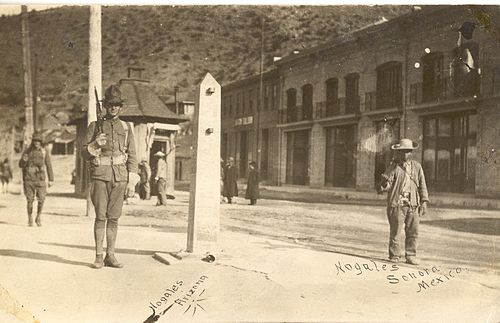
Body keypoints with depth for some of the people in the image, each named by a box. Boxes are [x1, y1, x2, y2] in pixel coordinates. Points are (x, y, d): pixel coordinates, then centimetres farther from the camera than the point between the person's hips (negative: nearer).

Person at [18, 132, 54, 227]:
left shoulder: (44, 152, 1)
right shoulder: (27, 151, 1)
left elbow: (49, 166, 3)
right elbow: (21, 165, 5)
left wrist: (51, 180, 0)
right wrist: (24, 160, -19)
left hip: (40, 179, 0)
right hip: (29, 179, 0)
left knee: (41, 199, -5)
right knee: (30, 200, 2)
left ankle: (39, 217, 16)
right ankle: (30, 219, 15)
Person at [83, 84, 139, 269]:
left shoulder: (126, 127, 12)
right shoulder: (95, 126, 8)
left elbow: (132, 155, 10)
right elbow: (85, 153, 7)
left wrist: (132, 181, 3)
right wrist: (95, 145, -15)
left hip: (120, 177, 2)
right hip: (100, 176, -2)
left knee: (114, 218, 4)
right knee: (100, 217, -3)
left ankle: (110, 256, 10)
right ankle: (98, 256, 4)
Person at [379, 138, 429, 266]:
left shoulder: (417, 167, 12)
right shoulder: (393, 167, 1)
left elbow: (422, 186, 15)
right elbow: (385, 185, -3)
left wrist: (424, 202, 9)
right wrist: (384, 185, -27)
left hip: (413, 205, 3)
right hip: (397, 204, -3)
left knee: (413, 232, 4)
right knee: (395, 232, -1)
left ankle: (411, 255, 16)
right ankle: (394, 255, 10)